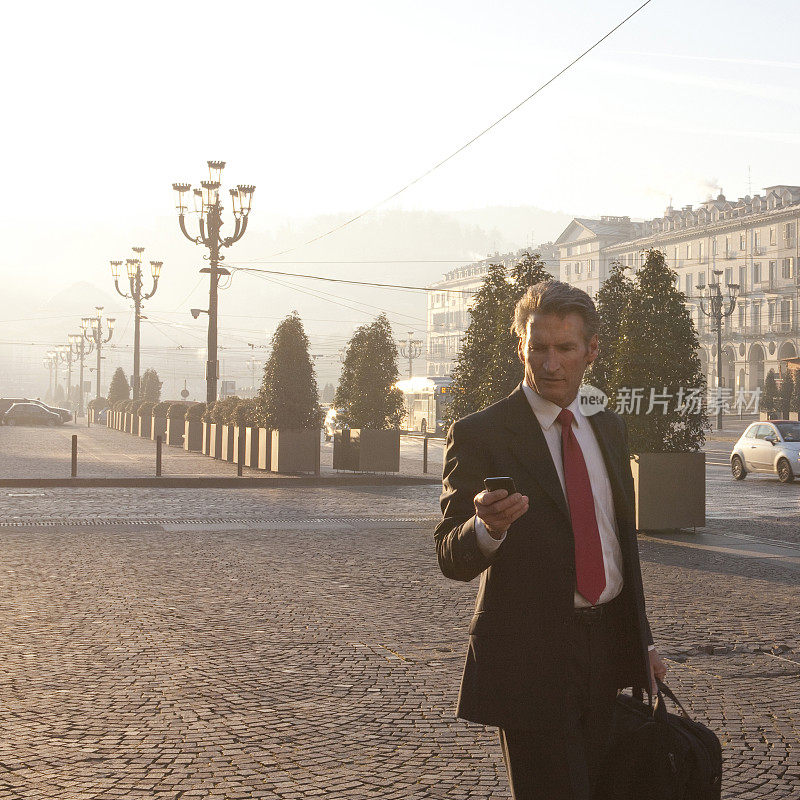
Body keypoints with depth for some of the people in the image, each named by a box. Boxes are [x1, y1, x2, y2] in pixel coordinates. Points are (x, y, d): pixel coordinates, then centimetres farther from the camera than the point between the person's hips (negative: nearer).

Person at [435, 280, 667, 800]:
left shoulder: (610, 429, 11)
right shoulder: (479, 435, -9)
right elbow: (451, 559, -14)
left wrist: (642, 640, 18)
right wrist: (488, 527, -36)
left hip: (607, 647, 6)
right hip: (529, 656, -6)